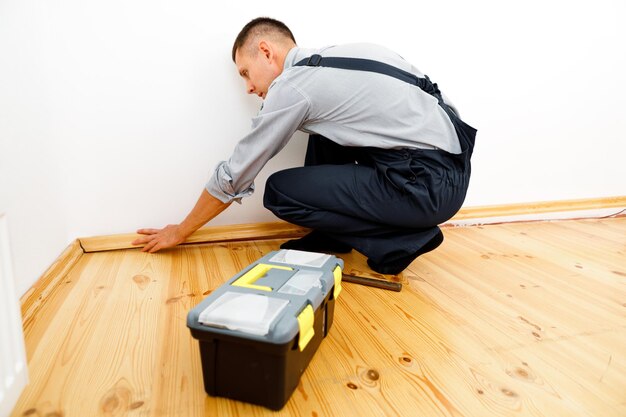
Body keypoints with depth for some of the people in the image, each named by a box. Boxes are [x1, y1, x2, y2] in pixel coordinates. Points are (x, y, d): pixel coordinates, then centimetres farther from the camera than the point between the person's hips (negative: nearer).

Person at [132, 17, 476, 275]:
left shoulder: (291, 87, -9)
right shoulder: (332, 56, 13)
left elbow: (234, 176, -1)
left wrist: (180, 232, 13)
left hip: (429, 184, -9)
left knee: (279, 192, -5)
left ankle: (401, 240, -1)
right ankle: (333, 236, 21)